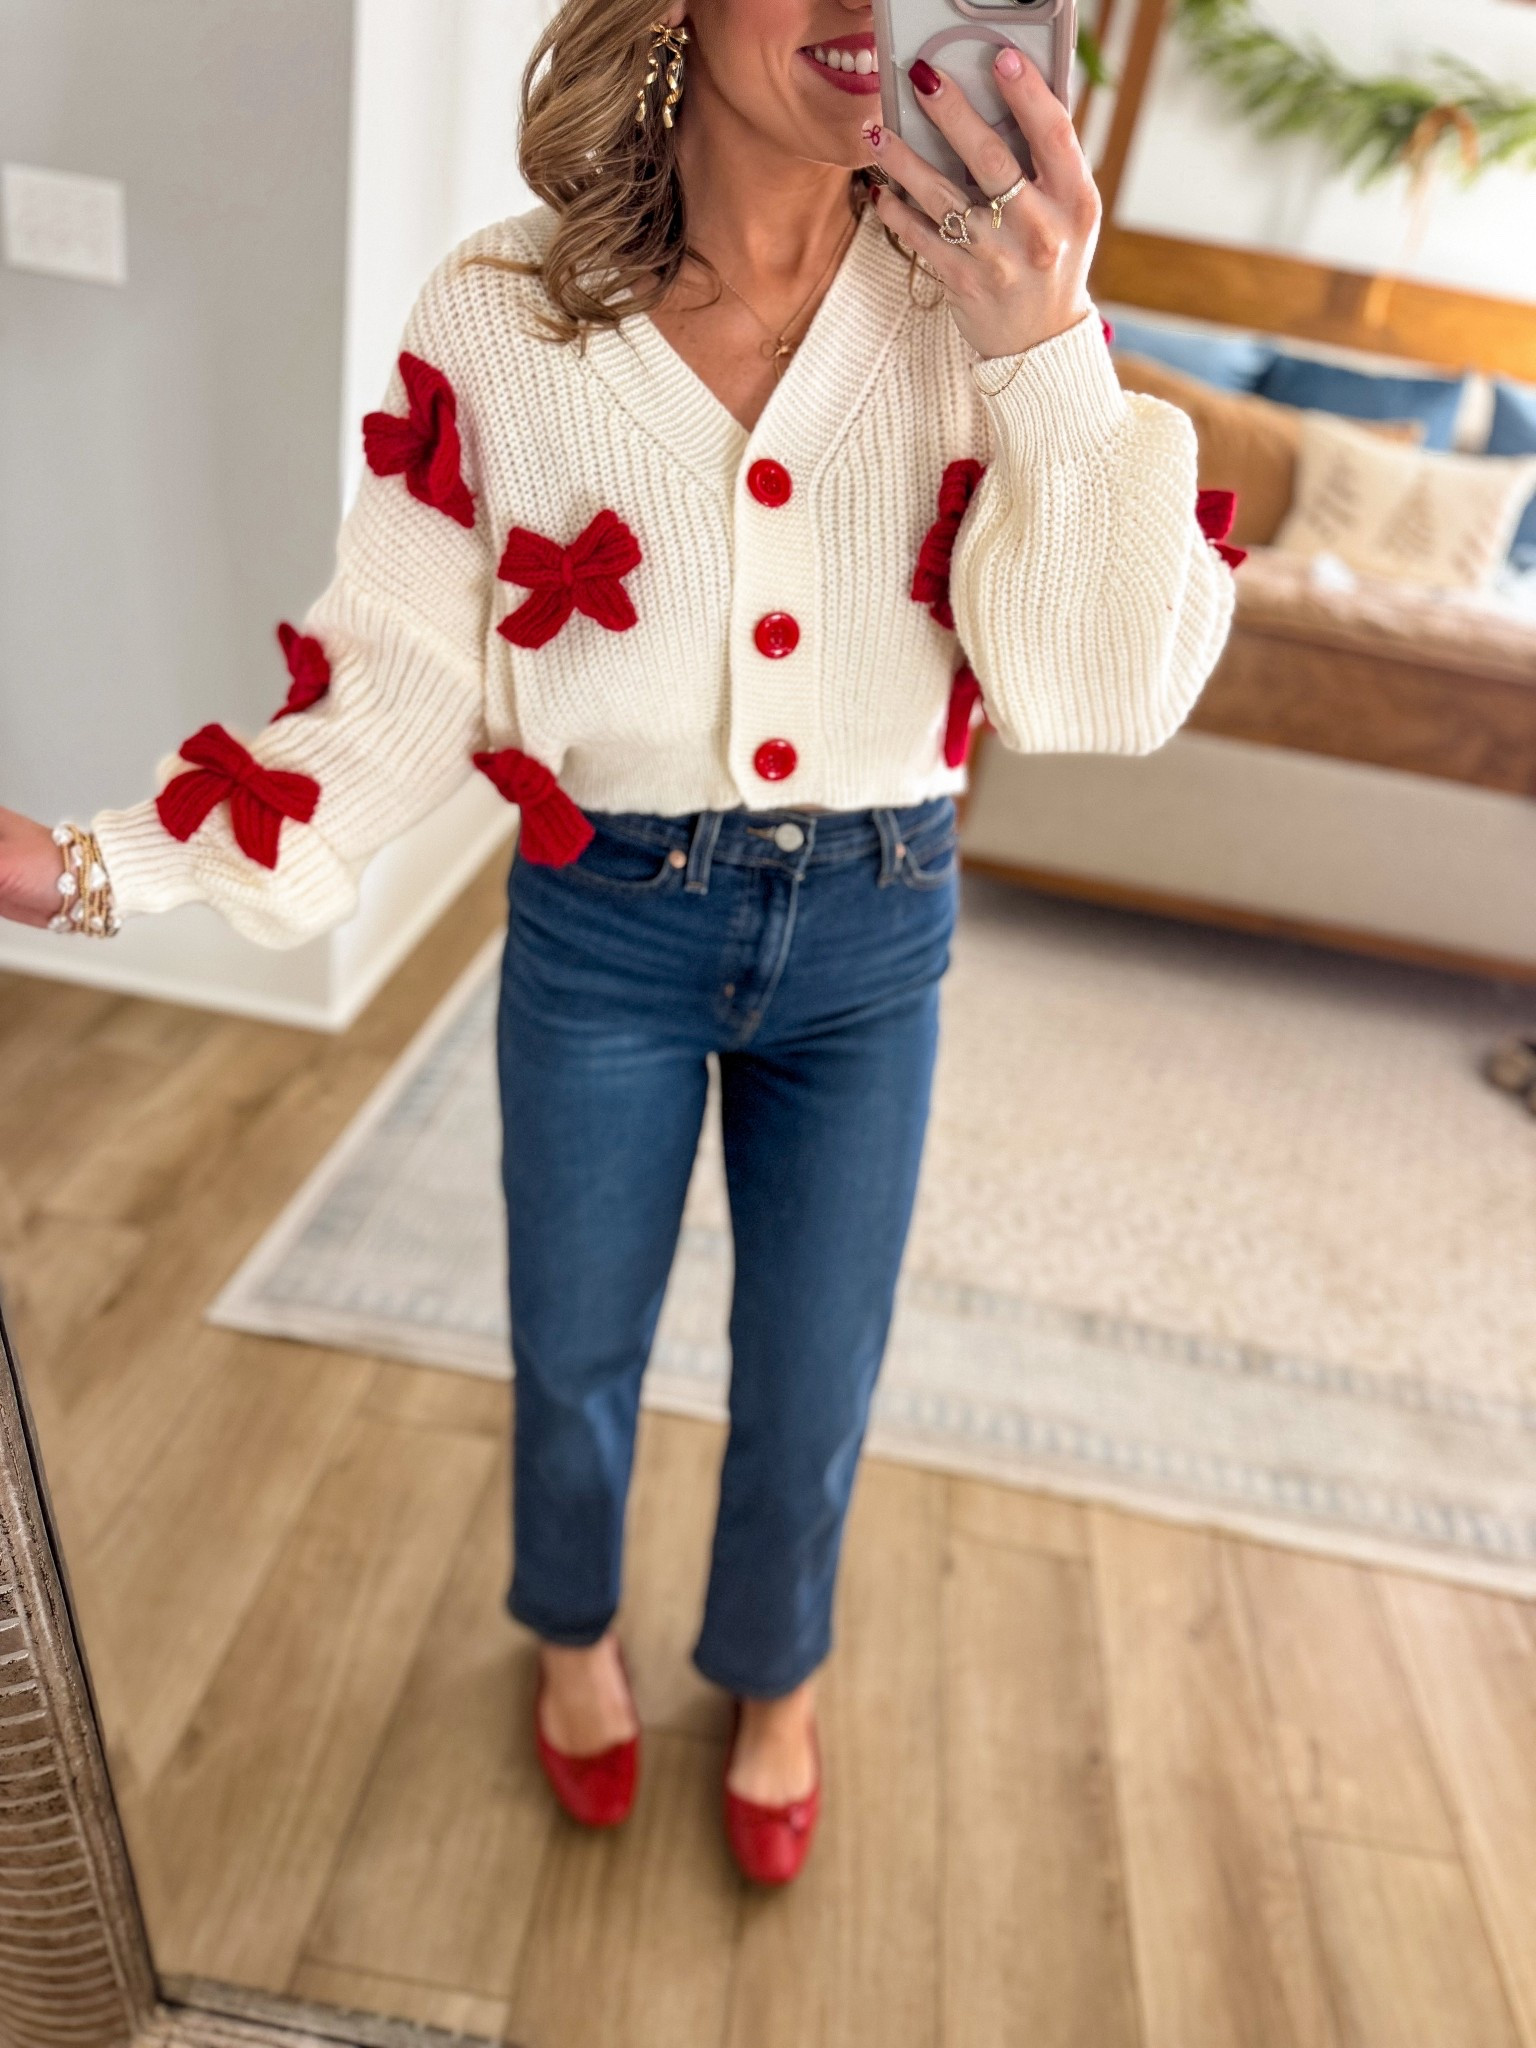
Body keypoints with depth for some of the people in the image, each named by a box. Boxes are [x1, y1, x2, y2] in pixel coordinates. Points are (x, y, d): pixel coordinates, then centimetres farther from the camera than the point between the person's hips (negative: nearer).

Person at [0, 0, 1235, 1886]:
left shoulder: (969, 296, -8)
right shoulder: (499, 323, -10)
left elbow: (1105, 699, -15)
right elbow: (395, 683, -6)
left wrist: (1050, 353, -26)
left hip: (871, 934, 1)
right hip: (603, 925, 0)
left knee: (814, 1380, 17)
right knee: (574, 1354, 19)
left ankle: (774, 1675, 52)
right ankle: (575, 1630, 55)